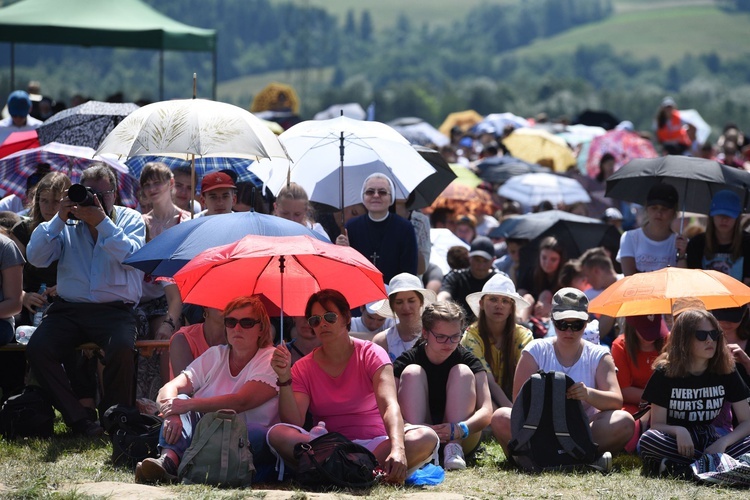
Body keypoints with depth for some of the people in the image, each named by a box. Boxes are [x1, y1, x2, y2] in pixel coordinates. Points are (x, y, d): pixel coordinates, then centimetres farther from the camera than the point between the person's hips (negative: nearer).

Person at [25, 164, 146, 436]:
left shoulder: (130, 220, 8)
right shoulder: (68, 223, 13)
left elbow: (131, 257, -12)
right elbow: (36, 257, 0)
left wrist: (103, 222, -17)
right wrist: (59, 219, -8)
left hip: (115, 309, -3)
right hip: (68, 309, 3)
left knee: (121, 348, -34)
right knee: (37, 349, -23)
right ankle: (79, 419, -16)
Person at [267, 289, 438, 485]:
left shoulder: (371, 354, 0)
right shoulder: (303, 369, 7)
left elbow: (390, 405, -18)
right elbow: (293, 423, -6)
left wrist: (397, 449, -38)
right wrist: (285, 379, -20)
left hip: (375, 443, -1)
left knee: (427, 438, -30)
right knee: (277, 434, -29)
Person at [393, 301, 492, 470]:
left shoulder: (468, 360, -3)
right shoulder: (406, 361, -4)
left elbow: (486, 412, -15)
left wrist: (460, 429, -36)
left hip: (463, 439, 0)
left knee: (463, 372, -16)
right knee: (412, 372, -17)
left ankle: (454, 448, -31)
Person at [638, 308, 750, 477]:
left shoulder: (726, 372, 2)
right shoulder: (665, 373, -2)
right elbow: (657, 425, -5)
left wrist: (722, 443, -20)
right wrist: (678, 431, -28)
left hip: (710, 441, 2)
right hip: (678, 444, -2)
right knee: (648, 440, -35)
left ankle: (675, 467, -31)